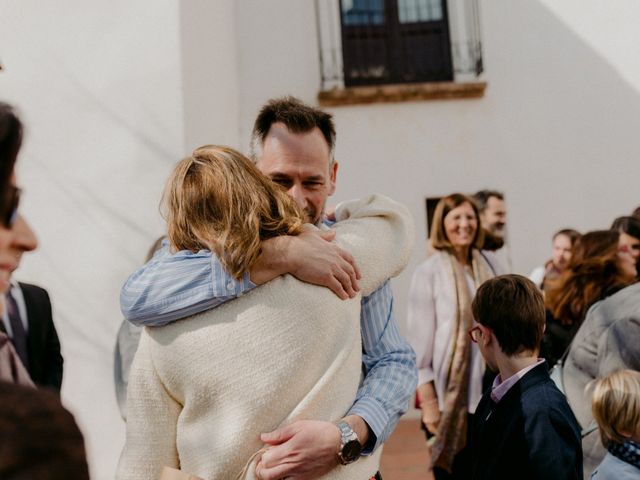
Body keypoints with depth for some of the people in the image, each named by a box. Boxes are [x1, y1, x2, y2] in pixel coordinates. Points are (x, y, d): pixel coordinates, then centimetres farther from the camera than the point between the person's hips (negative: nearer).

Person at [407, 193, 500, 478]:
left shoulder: (486, 268, 7)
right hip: (447, 394, -5)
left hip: (486, 393, 5)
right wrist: (427, 400, -11)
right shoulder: (429, 271, -9)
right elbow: (419, 337, -9)